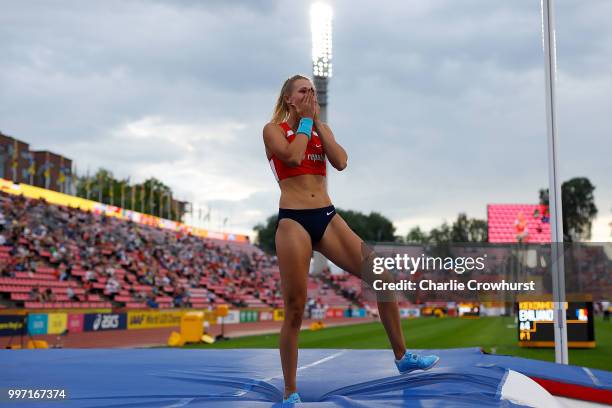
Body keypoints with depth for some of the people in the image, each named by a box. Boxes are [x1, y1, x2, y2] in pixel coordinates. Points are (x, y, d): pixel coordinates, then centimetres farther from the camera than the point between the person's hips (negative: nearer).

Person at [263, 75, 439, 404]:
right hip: (293, 221, -5)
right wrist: (305, 121, -4)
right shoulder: (273, 129, 3)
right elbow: (293, 156, -18)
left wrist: (317, 122, 1)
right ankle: (290, 393, 7)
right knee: (295, 310, -5)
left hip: (327, 218, 5)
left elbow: (341, 162, -2)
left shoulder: (321, 129, 17)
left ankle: (402, 357, 13)